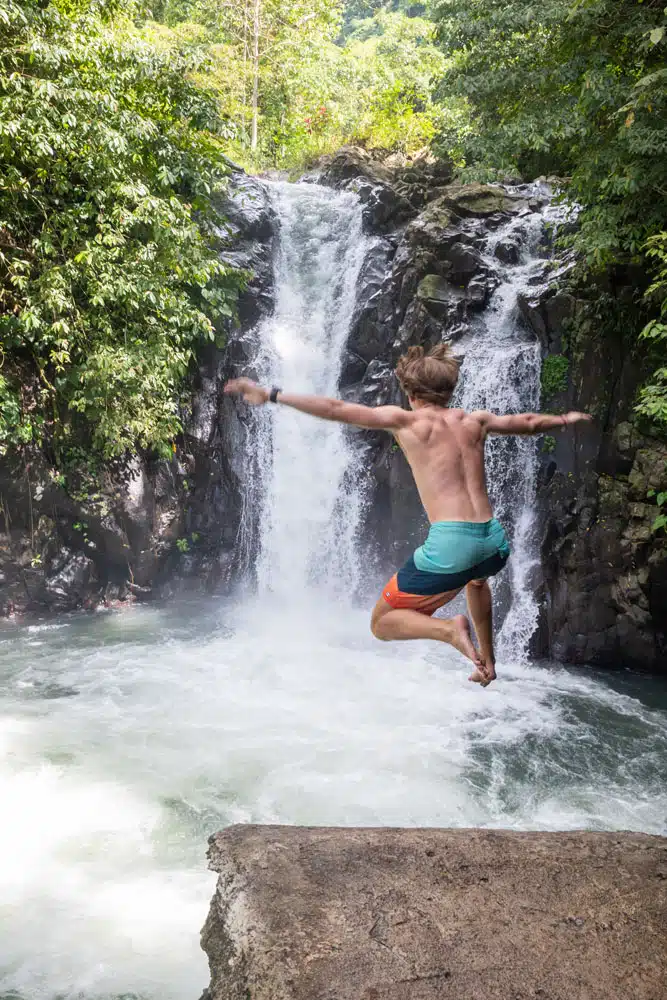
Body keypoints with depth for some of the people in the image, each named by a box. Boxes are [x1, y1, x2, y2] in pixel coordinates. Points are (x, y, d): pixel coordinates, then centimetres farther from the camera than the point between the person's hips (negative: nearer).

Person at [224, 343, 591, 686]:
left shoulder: (404, 420, 2)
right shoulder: (474, 421, 16)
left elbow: (334, 409, -2)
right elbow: (528, 422, 33)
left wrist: (272, 395, 3)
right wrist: (565, 419, 53)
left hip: (450, 544, -6)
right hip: (495, 542, 6)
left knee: (382, 624, 12)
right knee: (477, 578, 44)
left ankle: (449, 629, -13)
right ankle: (487, 661, 42)